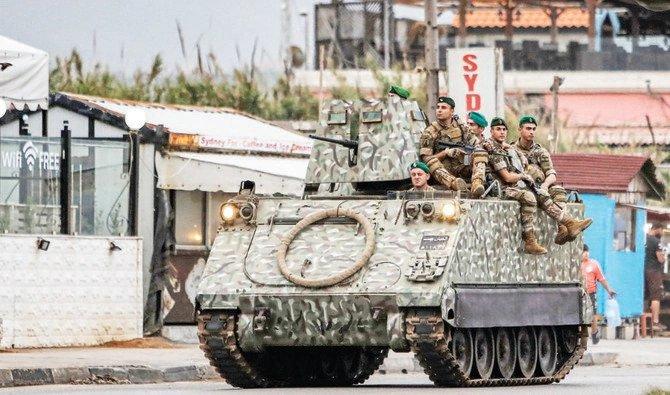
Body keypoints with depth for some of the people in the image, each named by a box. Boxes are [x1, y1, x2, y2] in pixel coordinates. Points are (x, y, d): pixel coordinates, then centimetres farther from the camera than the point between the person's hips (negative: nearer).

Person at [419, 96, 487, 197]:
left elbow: (474, 143, 14)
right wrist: (446, 153, -19)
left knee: (480, 153, -16)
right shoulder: (429, 133, -2)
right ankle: (454, 183, -62)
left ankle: (477, 184, -43)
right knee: (432, 162, -33)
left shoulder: (459, 125, 10)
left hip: (461, 168, 3)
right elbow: (425, 158, -8)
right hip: (444, 171, -3)